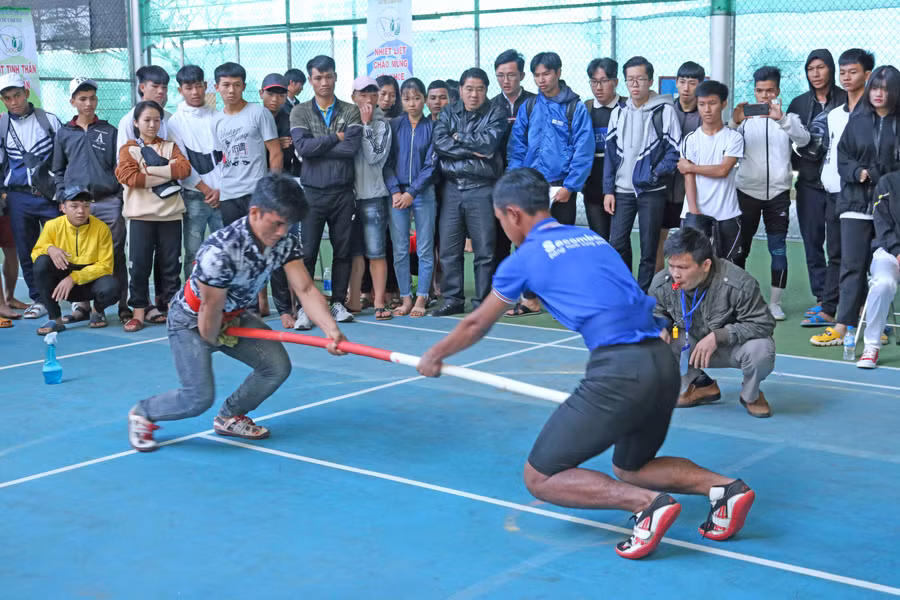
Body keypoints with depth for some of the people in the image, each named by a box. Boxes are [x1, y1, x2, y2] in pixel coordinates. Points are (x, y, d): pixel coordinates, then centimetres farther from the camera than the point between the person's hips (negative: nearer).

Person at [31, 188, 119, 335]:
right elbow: (35, 253, 0)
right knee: (42, 262, -28)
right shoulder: (52, 226, -9)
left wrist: (74, 278, -25)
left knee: (110, 288, -35)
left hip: (90, 282, -2)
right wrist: (49, 248, -25)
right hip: (62, 280, 2)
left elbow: (105, 266, -14)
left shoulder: (101, 228, -13)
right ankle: (55, 319, -15)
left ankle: (97, 310, 6)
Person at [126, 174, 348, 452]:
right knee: (199, 397, -17)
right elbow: (210, 312, -25)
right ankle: (142, 414, 13)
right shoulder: (220, 251, -37)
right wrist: (212, 341, -7)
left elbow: (306, 289, -22)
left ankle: (230, 417, 19)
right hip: (192, 321, -7)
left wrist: (332, 330, -36)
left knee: (278, 366, -7)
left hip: (235, 316, 7)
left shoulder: (286, 242, -17)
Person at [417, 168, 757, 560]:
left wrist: (434, 355, 36)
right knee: (630, 468, 29)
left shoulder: (525, 258, 5)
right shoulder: (592, 238, 22)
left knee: (540, 479, 4)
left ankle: (648, 504, -12)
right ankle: (723, 487, 8)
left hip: (619, 370, -8)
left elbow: (476, 326, 19)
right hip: (664, 362, 8)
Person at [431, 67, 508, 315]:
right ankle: (452, 299, 14)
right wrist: (474, 150, -10)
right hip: (451, 188, 3)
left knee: (484, 249, 0)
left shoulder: (496, 115, 4)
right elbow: (439, 142, -5)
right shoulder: (449, 113, 12)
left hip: (481, 189, -3)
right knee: (448, 248, 5)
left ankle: (482, 302, 7)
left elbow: (488, 142, -13)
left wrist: (458, 138, -3)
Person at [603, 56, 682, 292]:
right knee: (617, 243, 1)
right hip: (622, 190, 4)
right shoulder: (618, 113, 10)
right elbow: (611, 153, 10)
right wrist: (608, 190, 4)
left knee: (648, 248, 1)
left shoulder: (664, 111, -3)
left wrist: (655, 174, -16)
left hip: (652, 191, -4)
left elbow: (675, 150, -5)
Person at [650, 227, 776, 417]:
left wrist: (718, 336, -33)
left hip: (732, 348, -3)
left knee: (761, 349, -38)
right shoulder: (661, 284, -17)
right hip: (692, 345, 3)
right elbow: (657, 313, 5)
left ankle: (750, 395, 0)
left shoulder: (739, 284, -29)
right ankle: (701, 387, 2)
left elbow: (763, 323, -24)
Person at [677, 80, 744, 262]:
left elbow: (723, 170, -12)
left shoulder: (734, 138, -1)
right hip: (697, 212, 0)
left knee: (728, 265, 8)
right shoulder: (691, 139, 3)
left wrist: (690, 167, -5)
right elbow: (689, 179, -2)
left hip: (728, 214, 0)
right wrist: (694, 212, -11)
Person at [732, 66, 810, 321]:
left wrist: (781, 119, -31)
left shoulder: (788, 118, 5)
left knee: (778, 250, 1)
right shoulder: (745, 117, 4)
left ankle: (775, 302, 9)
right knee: (739, 248, 4)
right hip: (747, 191, 0)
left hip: (778, 193, 0)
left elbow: (803, 139, -15)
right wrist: (734, 123, -32)